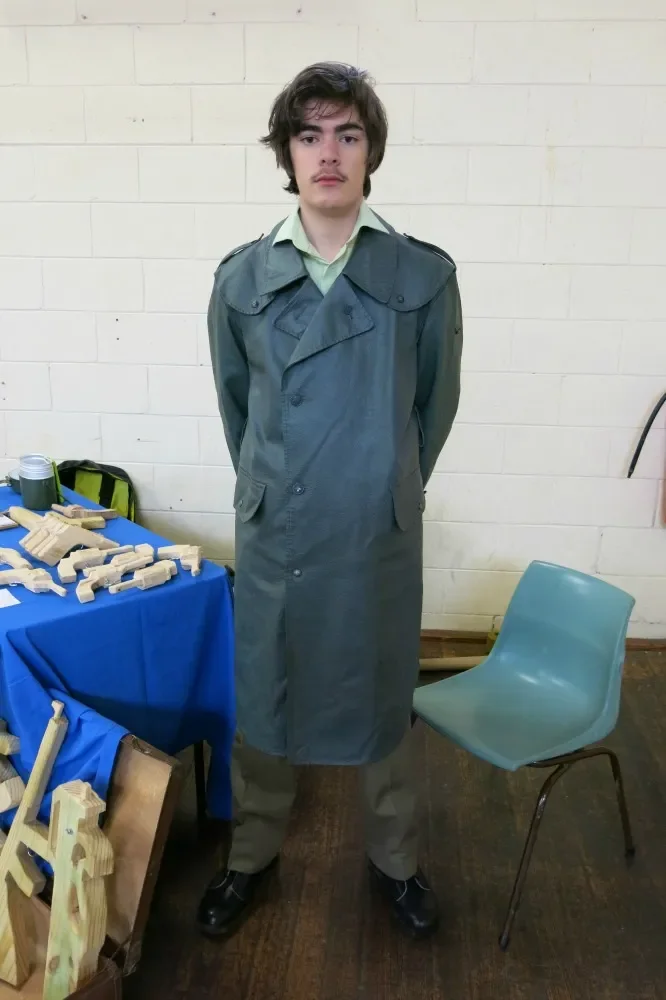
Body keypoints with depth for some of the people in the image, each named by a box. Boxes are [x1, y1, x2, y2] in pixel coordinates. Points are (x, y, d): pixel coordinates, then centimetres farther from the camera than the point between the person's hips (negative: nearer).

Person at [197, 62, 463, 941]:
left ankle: (394, 859, 41)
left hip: (381, 539, -1)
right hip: (272, 536, 1)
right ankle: (254, 852, 42)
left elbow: (435, 403, 5)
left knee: (381, 701, 16)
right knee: (262, 700, 16)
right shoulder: (242, 278, -2)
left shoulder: (426, 275, -6)